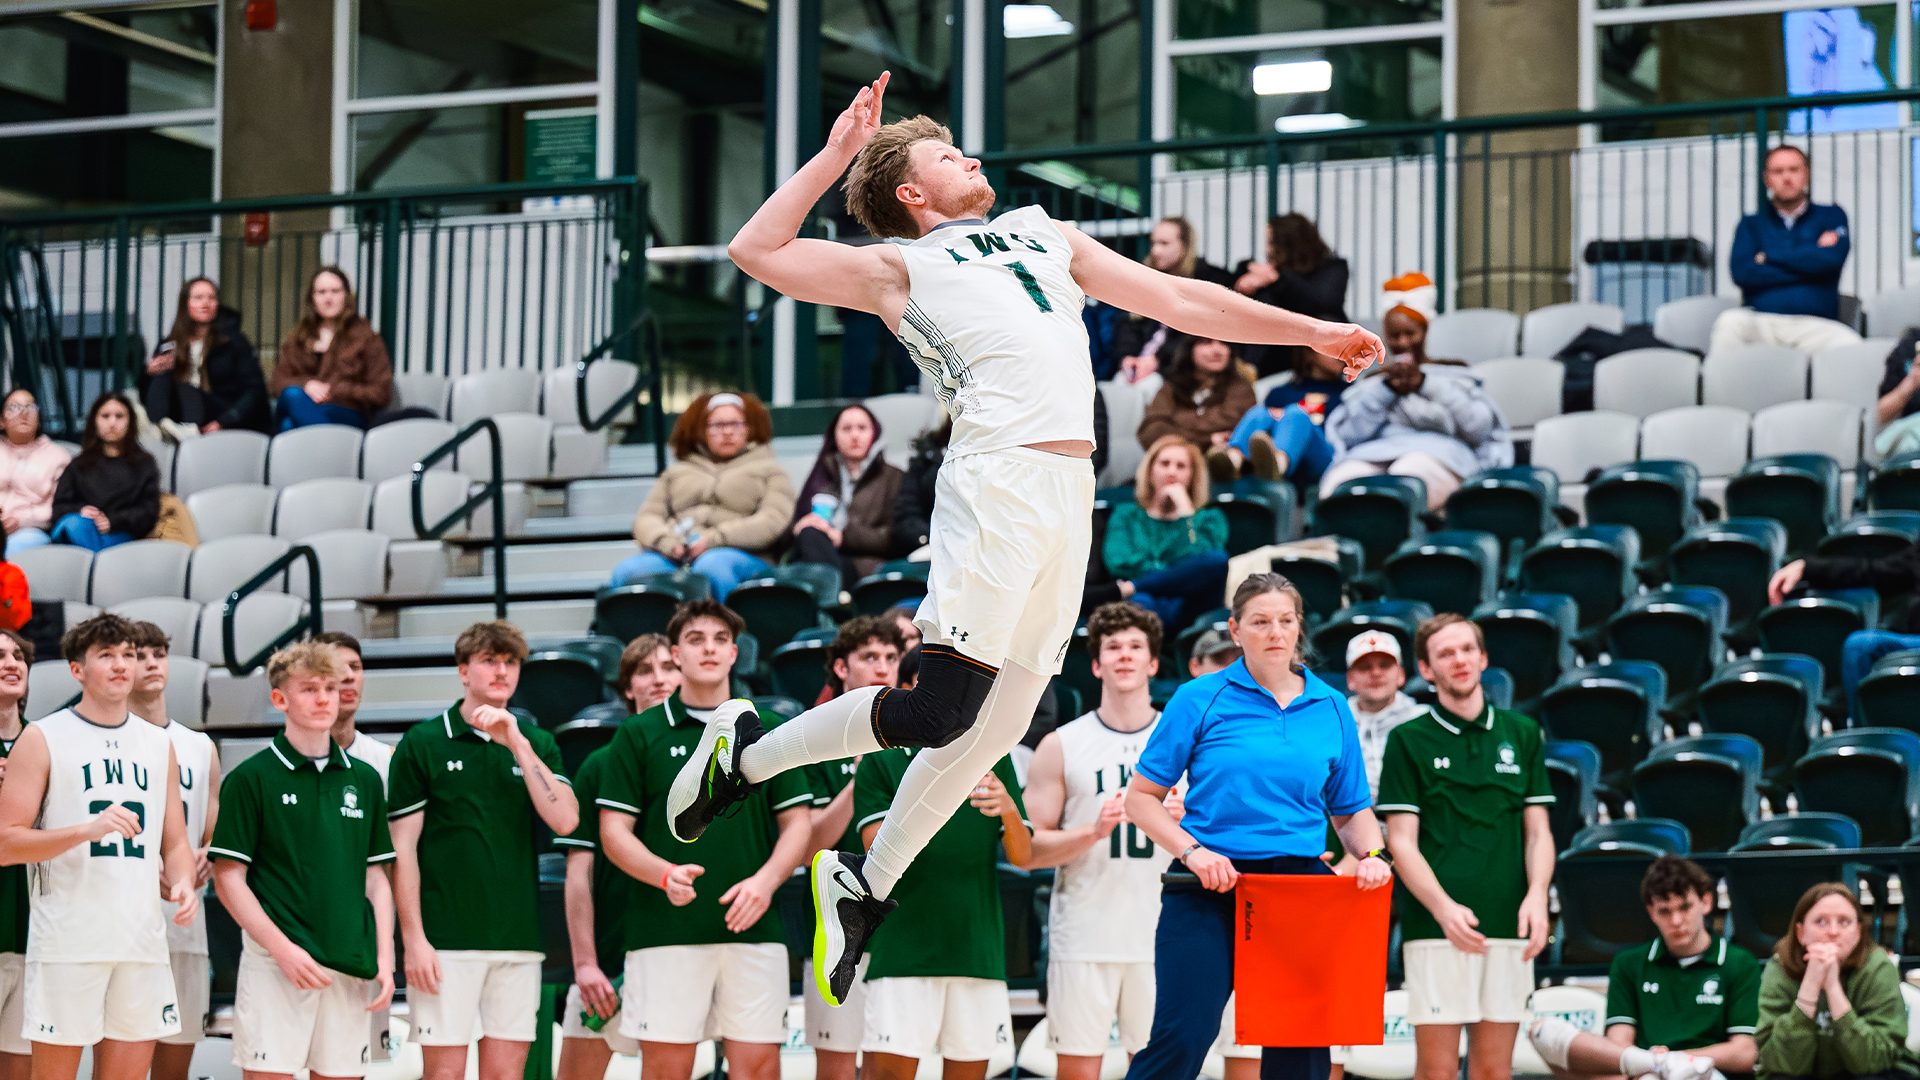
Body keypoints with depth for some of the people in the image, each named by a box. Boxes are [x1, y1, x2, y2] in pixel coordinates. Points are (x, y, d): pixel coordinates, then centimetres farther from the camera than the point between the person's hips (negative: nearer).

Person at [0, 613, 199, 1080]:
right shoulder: (42, 739, 0)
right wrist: (86, 831, -18)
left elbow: (175, 842, 21)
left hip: (142, 941, 5)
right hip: (67, 941, -5)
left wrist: (184, 885, -1)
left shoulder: (158, 744, 16)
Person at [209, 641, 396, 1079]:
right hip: (275, 963, -4)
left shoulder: (365, 779, 13)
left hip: (351, 968, 4)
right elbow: (229, 878, -3)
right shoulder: (251, 779, 0)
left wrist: (384, 960, 5)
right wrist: (283, 949, -13)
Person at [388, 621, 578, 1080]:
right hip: (446, 942, -3)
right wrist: (413, 939, -8)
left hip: (519, 939, 3)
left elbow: (565, 819, -5)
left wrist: (518, 744, -10)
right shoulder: (422, 744, 1)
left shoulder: (536, 744, 11)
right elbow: (403, 848, -1)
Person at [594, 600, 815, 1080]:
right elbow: (614, 831, 3)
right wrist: (665, 874, -16)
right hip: (664, 932, -2)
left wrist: (765, 880, -9)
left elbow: (798, 823, 10)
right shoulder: (639, 734, 6)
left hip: (754, 931, 2)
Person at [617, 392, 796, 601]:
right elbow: (647, 518, 20)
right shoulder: (677, 471, 31)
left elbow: (773, 521, 3)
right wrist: (666, 542, -6)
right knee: (627, 570, -30)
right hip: (673, 557, 3)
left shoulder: (769, 471, 21)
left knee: (712, 566, -41)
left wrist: (714, 539, -10)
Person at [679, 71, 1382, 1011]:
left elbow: (1178, 301, 31)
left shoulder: (1045, 233, 29)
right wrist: (837, 151, 8)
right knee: (941, 710, -16)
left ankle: (864, 887, 18)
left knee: (998, 723, 5)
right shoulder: (900, 265, 13)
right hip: (998, 481, -6)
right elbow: (756, 251, 5)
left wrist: (1312, 332, 29)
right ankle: (744, 755, 4)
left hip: (1070, 499, 6)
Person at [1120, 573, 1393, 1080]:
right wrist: (1191, 851, -11)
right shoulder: (1199, 699, 2)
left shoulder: (1330, 708, 12)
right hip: (1211, 888, -3)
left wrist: (1372, 855, -2)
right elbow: (1141, 797, 4)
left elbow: (1351, 811, 19)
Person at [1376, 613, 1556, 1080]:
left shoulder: (1521, 734, 14)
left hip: (1508, 927, 3)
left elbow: (1538, 831, 13)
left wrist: (1536, 896, -6)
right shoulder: (1408, 740, 4)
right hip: (1435, 930, -3)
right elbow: (1402, 841, -1)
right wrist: (1444, 908, -17)